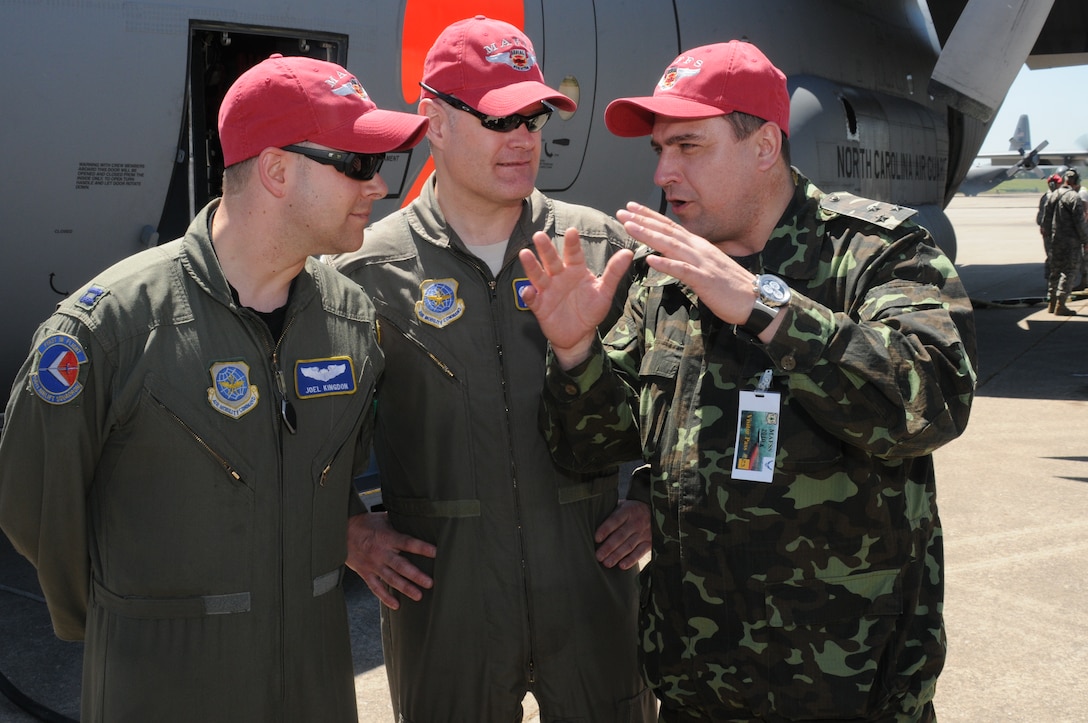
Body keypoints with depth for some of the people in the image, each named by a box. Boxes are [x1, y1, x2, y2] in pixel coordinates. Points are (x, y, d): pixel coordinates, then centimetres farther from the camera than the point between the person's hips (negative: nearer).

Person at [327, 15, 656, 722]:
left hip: (593, 586, 2)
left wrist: (654, 502, 5)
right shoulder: (368, 270, -2)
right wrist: (348, 530, 0)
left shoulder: (603, 248, 3)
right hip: (442, 602, -1)